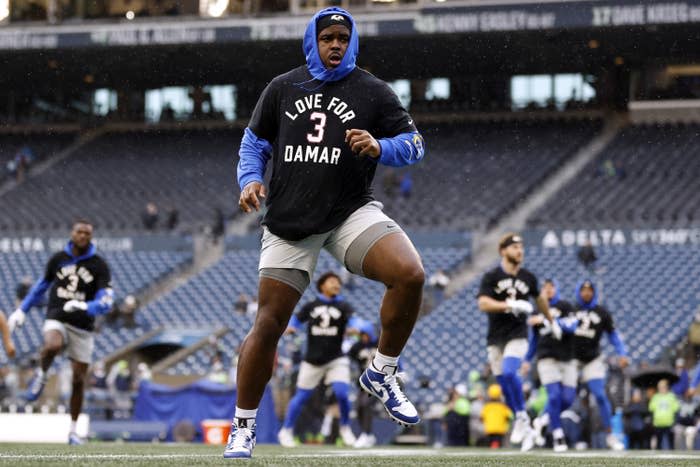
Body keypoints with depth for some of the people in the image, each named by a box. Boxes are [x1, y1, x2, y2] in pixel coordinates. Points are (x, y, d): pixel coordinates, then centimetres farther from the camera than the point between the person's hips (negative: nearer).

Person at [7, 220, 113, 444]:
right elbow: (42, 285, 21)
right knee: (53, 346, -37)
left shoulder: (99, 266, -3)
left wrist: (83, 306, -29)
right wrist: (22, 310, 19)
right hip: (57, 321, 0)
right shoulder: (58, 259, 4)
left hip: (83, 328, 0)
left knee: (78, 380, 2)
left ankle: (73, 430, 16)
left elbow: (105, 302, -10)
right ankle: (41, 375, -6)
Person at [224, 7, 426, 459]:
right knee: (269, 324, -1)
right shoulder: (282, 88, 9)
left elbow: (414, 143, 2)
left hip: (353, 213, -1)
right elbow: (255, 141, 18)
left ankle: (382, 375, -6)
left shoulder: (373, 91, 2)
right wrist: (251, 180, 0)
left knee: (411, 275, -27)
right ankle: (243, 427, 14)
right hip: (289, 223, 1)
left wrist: (379, 147, -18)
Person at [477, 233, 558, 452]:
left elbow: (539, 299, 24)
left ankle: (522, 417, -10)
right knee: (504, 384, 3)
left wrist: (551, 321, 35)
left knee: (509, 373, -26)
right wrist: (511, 305, -31)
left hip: (517, 337, -1)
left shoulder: (528, 278, 5)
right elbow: (483, 304, -20)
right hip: (495, 339, 1)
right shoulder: (492, 277, -5)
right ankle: (525, 430, 16)